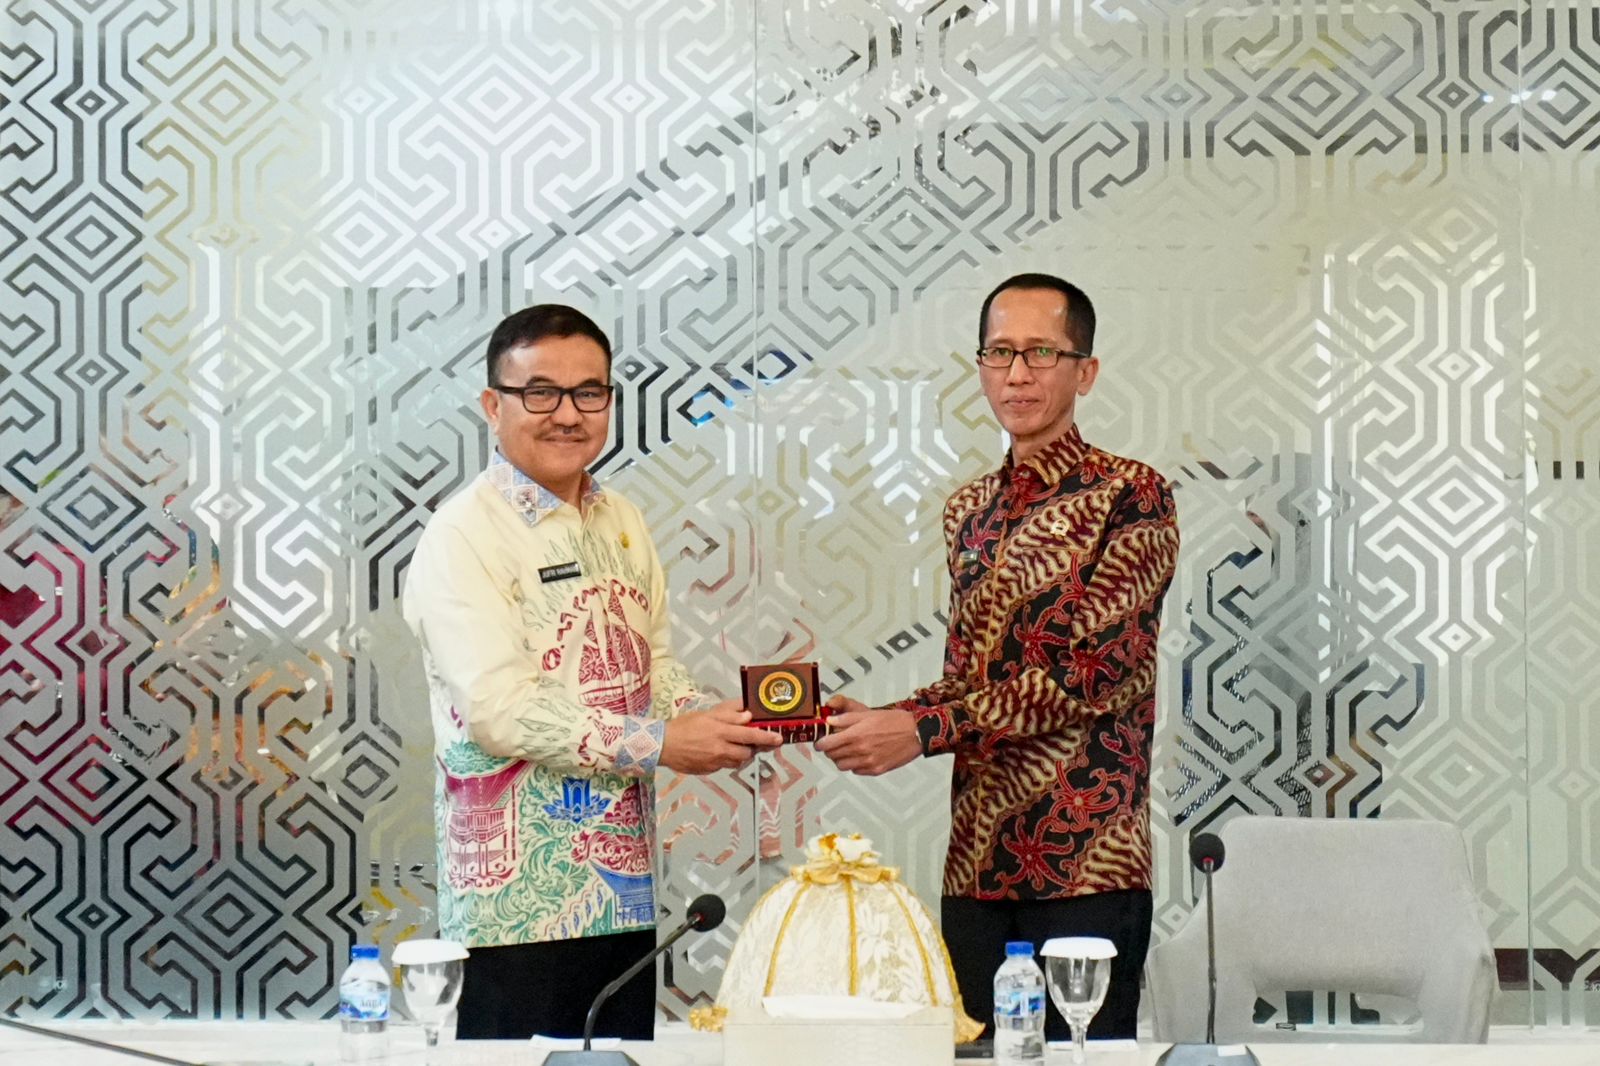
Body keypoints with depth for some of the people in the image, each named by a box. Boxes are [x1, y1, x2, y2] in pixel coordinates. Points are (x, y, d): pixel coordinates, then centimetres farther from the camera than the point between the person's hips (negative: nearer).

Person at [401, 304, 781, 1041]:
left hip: (623, 889, 7)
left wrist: (714, 723, -5)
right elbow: (501, 709, -19)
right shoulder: (462, 537, -10)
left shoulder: (622, 524, 14)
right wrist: (658, 744, -20)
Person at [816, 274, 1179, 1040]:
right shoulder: (969, 511, 15)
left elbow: (1091, 670, -15)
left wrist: (921, 729, -19)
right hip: (976, 864, 6)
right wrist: (877, 722, 1)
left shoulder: (1131, 498, -5)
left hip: (1084, 865, -6)